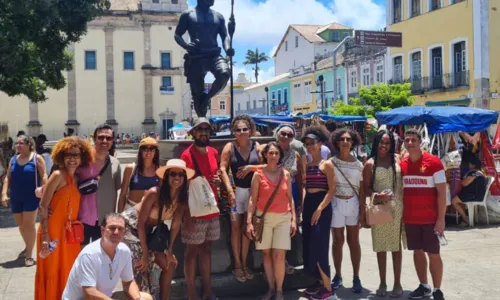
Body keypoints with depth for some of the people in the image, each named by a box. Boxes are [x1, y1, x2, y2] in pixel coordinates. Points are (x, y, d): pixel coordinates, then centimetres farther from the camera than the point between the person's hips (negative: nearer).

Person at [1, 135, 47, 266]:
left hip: (31, 197, -5)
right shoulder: (13, 159, 8)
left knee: (29, 225, -3)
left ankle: (29, 254, 6)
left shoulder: (37, 158, -7)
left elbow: (43, 177, -10)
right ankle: (28, 247, 38)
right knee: (21, 225, 17)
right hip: (16, 198, 5)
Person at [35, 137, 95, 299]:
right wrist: (45, 236, -20)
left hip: (69, 233, 7)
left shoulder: (75, 178, 9)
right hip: (53, 233, -7)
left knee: (67, 273, 15)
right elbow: (43, 207, -15)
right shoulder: (58, 175, -12)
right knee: (52, 274, 4)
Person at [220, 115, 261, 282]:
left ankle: (244, 263, 21)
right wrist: (230, 190, -19)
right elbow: (223, 169, -12)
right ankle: (237, 265, 13)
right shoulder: (229, 147, -5)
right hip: (236, 190, -2)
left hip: (253, 190, 2)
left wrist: (251, 167, -16)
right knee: (236, 227, 4)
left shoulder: (256, 146, 1)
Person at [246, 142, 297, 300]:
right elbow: (253, 199, -3)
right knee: (267, 253, 7)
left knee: (279, 255, -5)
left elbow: (290, 198, 8)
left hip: (283, 218, 1)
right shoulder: (258, 174, -3)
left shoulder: (286, 174, 4)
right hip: (263, 217, -1)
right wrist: (249, 221, -8)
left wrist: (294, 219, 2)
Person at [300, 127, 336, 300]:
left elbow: (332, 190, -13)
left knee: (319, 246, -9)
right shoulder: (307, 165, 12)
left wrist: (319, 209, -18)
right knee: (308, 246, 9)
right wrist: (302, 206, 8)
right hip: (308, 205, 7)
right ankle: (320, 282, 21)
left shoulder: (327, 164, -8)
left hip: (322, 206, -7)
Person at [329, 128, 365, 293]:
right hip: (336, 203, -1)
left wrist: (362, 211, -2)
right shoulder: (331, 162, -3)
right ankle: (338, 276, 19)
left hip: (353, 203, 1)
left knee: (354, 241, 6)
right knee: (338, 240, 7)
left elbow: (361, 190, 4)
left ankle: (356, 278, 14)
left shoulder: (358, 164, 3)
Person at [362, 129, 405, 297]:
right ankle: (382, 283, 20)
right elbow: (366, 188, 1)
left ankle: (397, 283, 16)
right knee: (381, 246, 7)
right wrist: (377, 195, -18)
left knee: (396, 245, 7)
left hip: (397, 207, 1)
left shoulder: (397, 159, 4)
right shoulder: (370, 163, 0)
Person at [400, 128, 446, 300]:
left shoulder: (433, 162, -9)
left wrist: (441, 218, -13)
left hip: (430, 218, -4)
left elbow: (442, 192, -9)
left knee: (433, 254, 2)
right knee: (417, 251, 13)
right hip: (410, 218, 4)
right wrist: (400, 215, 6)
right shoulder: (402, 164, 4)